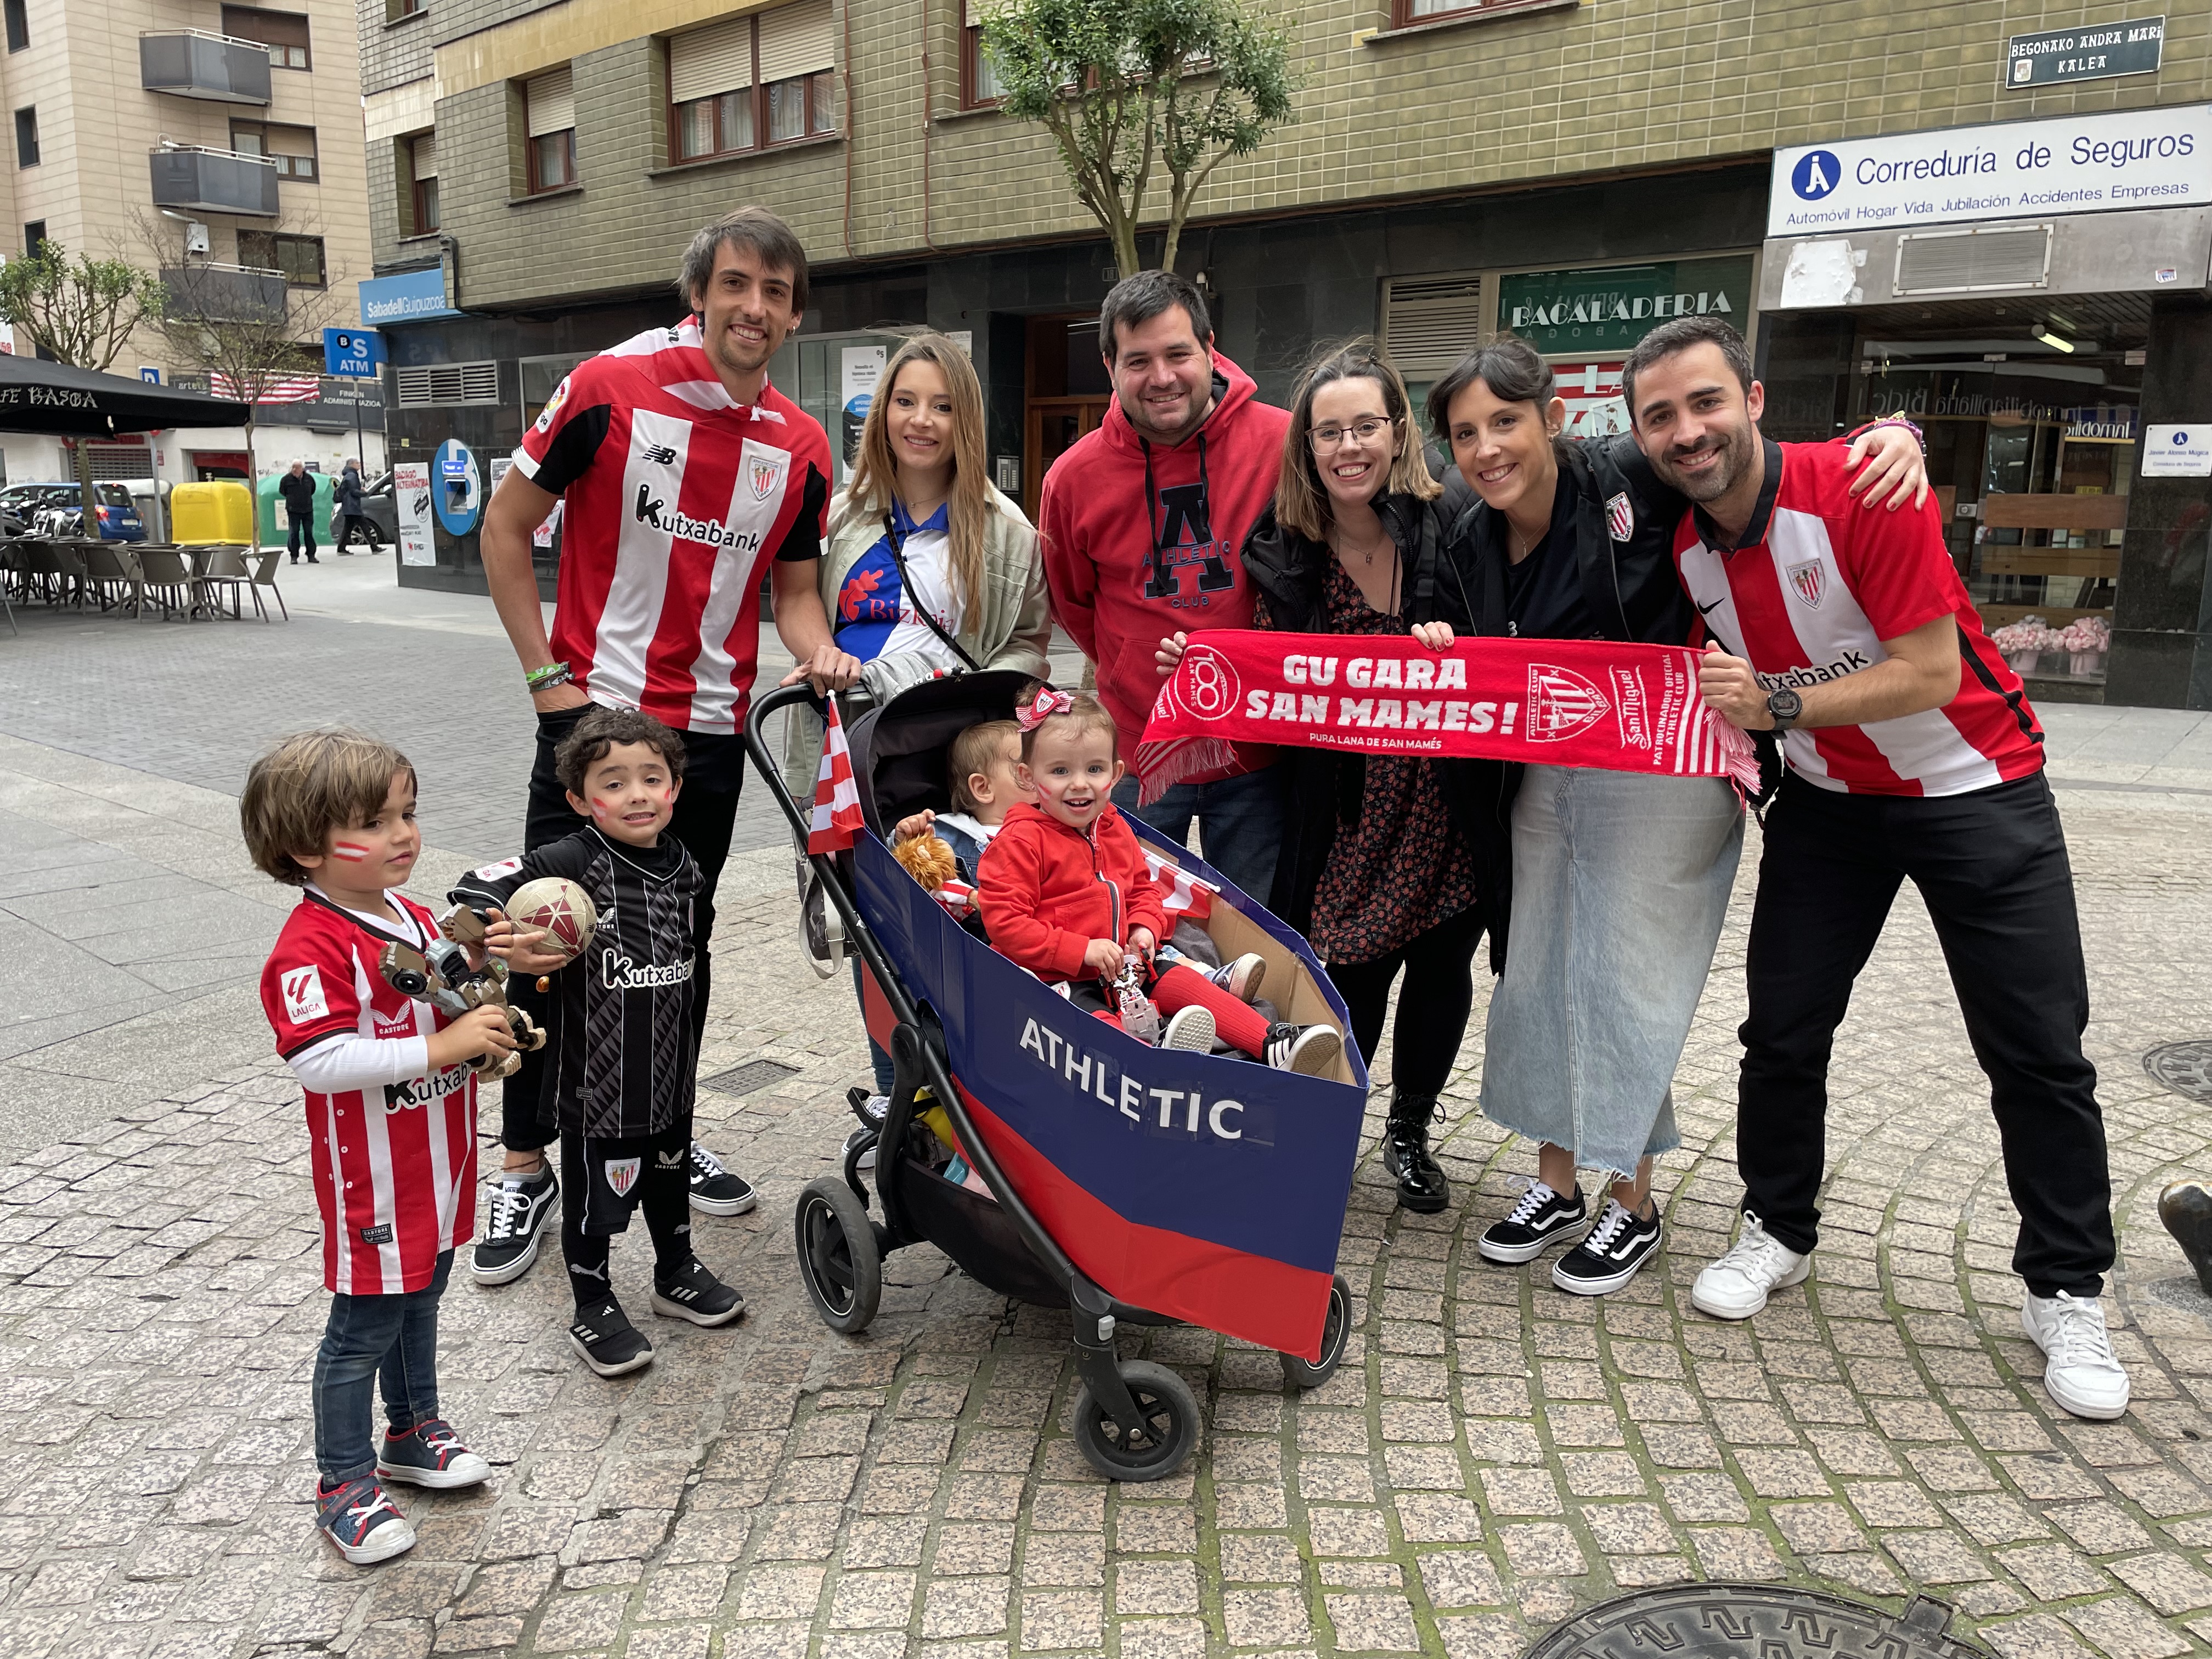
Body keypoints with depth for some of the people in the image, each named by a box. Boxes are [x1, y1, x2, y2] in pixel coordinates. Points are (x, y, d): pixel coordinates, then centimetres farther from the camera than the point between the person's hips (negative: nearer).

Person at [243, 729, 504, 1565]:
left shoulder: (414, 920, 5)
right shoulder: (312, 947, -22)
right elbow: (317, 1059, -31)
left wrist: (483, 1019, -3)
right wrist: (440, 1046, -32)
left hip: (437, 1167, 8)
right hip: (373, 1183, -8)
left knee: (419, 1303, 23)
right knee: (364, 1327, 6)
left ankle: (413, 1432, 42)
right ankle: (345, 1483, 24)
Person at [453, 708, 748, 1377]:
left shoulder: (681, 864, 1)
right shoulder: (574, 862, -19)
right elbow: (478, 889, -23)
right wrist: (500, 941, -42)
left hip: (669, 1070, 6)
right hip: (597, 1077, -6)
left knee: (670, 1172, 23)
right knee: (596, 1193, 8)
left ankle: (677, 1276, 45)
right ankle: (593, 1311, 29)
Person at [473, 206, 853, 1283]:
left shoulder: (801, 448, 2)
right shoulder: (612, 388, -9)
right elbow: (506, 525, -3)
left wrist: (820, 657, -10)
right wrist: (546, 675, -7)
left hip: (711, 728, 3)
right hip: (594, 709, -3)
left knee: (683, 943, 13)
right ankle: (524, 1166, 17)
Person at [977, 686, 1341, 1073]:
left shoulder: (1115, 829, 11)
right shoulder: (1020, 841, -12)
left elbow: (1142, 887, 24)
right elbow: (1004, 922, -18)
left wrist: (1144, 927, -1)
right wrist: (1082, 949, -22)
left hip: (1121, 964, 8)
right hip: (1052, 976, -7)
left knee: (1181, 981, -9)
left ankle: (1273, 1045, -16)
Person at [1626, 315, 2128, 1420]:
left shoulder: (1860, 491, -24)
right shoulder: (1682, 545, -6)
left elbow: (1929, 673, -26)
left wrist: (1779, 704, -30)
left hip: (1976, 788, -4)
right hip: (1827, 799, 5)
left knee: (2038, 1051, 0)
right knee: (1782, 1029, 3)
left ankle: (2067, 1295, 16)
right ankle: (1777, 1232, 23)